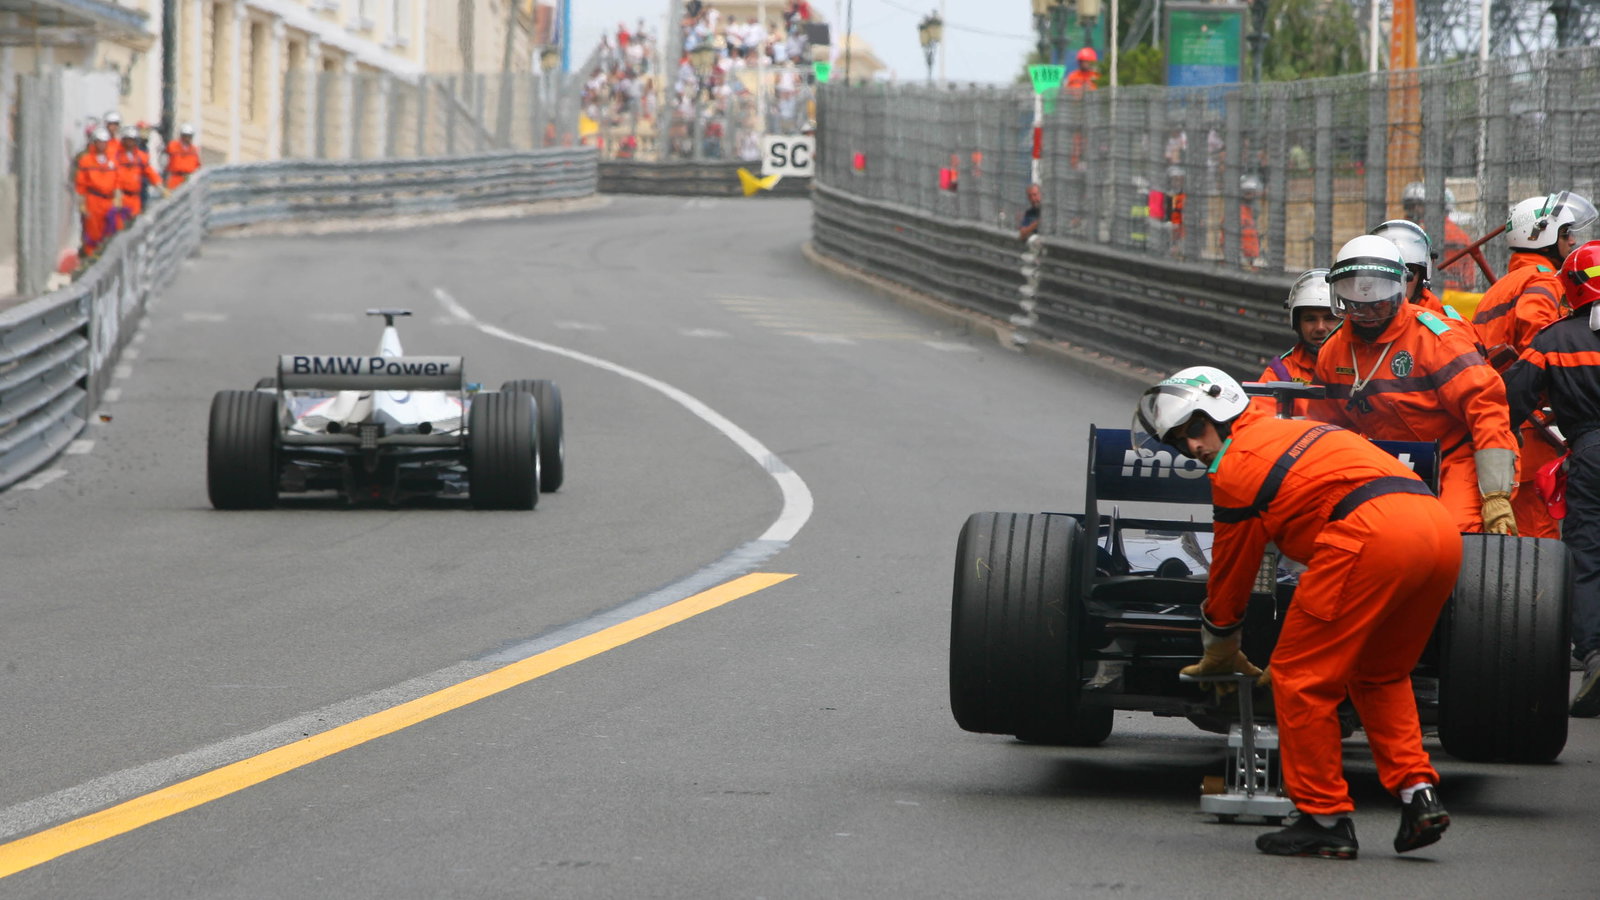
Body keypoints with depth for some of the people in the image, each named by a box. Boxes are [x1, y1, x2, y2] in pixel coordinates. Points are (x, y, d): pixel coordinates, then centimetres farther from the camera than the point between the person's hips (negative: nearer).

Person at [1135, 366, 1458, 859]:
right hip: (1441, 527, 9)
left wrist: (1219, 655, 37)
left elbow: (1230, 575, 19)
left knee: (1301, 677, 4)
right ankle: (1419, 794, 12)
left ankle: (1325, 819, 7)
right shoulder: (1295, 430, 34)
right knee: (1378, 674, 25)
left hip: (1370, 534, -8)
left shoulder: (1235, 469, 9)